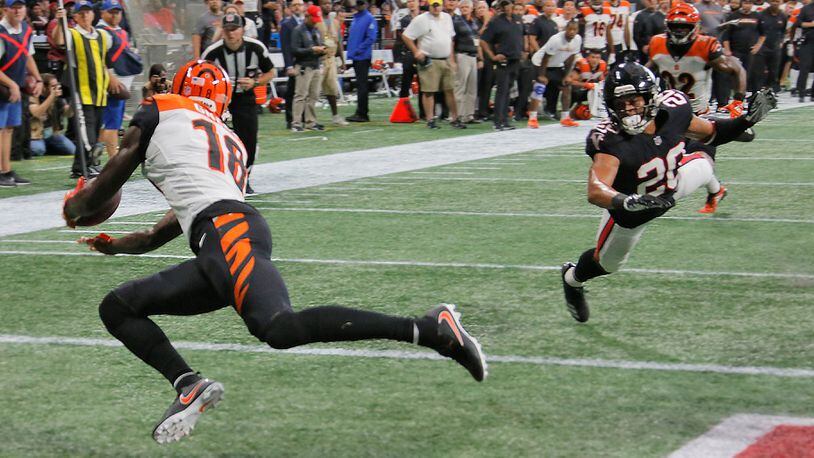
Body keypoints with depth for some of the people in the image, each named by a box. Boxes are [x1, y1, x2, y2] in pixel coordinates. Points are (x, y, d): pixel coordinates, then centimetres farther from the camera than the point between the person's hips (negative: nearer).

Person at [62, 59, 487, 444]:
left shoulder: (161, 112, 16)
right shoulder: (230, 143, 34)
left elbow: (108, 184, 23)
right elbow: (183, 216, 39)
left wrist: (75, 206, 45)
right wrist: (119, 245, 53)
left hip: (228, 231, -8)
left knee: (280, 328, -30)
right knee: (117, 307, 11)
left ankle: (431, 328, -32)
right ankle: (188, 385, -13)